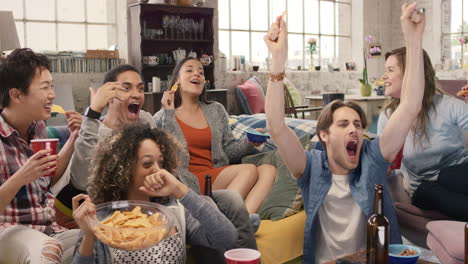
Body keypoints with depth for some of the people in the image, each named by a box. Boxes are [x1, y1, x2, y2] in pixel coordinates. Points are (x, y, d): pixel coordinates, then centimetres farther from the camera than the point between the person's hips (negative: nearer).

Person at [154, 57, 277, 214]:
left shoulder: (216, 111, 20)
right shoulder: (162, 117, 7)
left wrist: (249, 142, -2)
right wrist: (169, 113, -7)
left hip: (219, 178, 6)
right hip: (189, 182, -6)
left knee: (269, 170, -20)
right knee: (249, 170, -26)